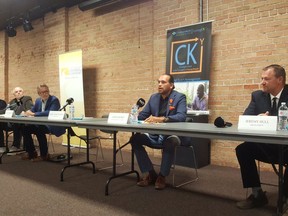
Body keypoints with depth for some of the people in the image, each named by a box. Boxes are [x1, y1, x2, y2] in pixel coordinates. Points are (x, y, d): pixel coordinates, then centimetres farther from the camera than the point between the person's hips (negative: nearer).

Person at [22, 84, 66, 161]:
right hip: (41, 124, 8)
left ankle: (44, 155, -16)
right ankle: (31, 153, 5)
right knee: (25, 129, -9)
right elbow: (32, 110, 16)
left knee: (39, 130, -32)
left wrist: (34, 114, -25)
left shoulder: (54, 100, -11)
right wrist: (28, 112, -10)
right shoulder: (38, 100, 13)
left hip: (53, 125, -8)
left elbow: (50, 113, -25)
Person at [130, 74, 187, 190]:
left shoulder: (180, 97, -6)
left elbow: (182, 117, -23)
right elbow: (142, 115, 11)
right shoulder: (153, 97, 10)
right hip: (155, 135, 5)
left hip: (172, 135, -5)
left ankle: (162, 177, -15)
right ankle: (150, 174, -6)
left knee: (169, 143, -38)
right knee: (135, 139, -16)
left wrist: (161, 119, -37)